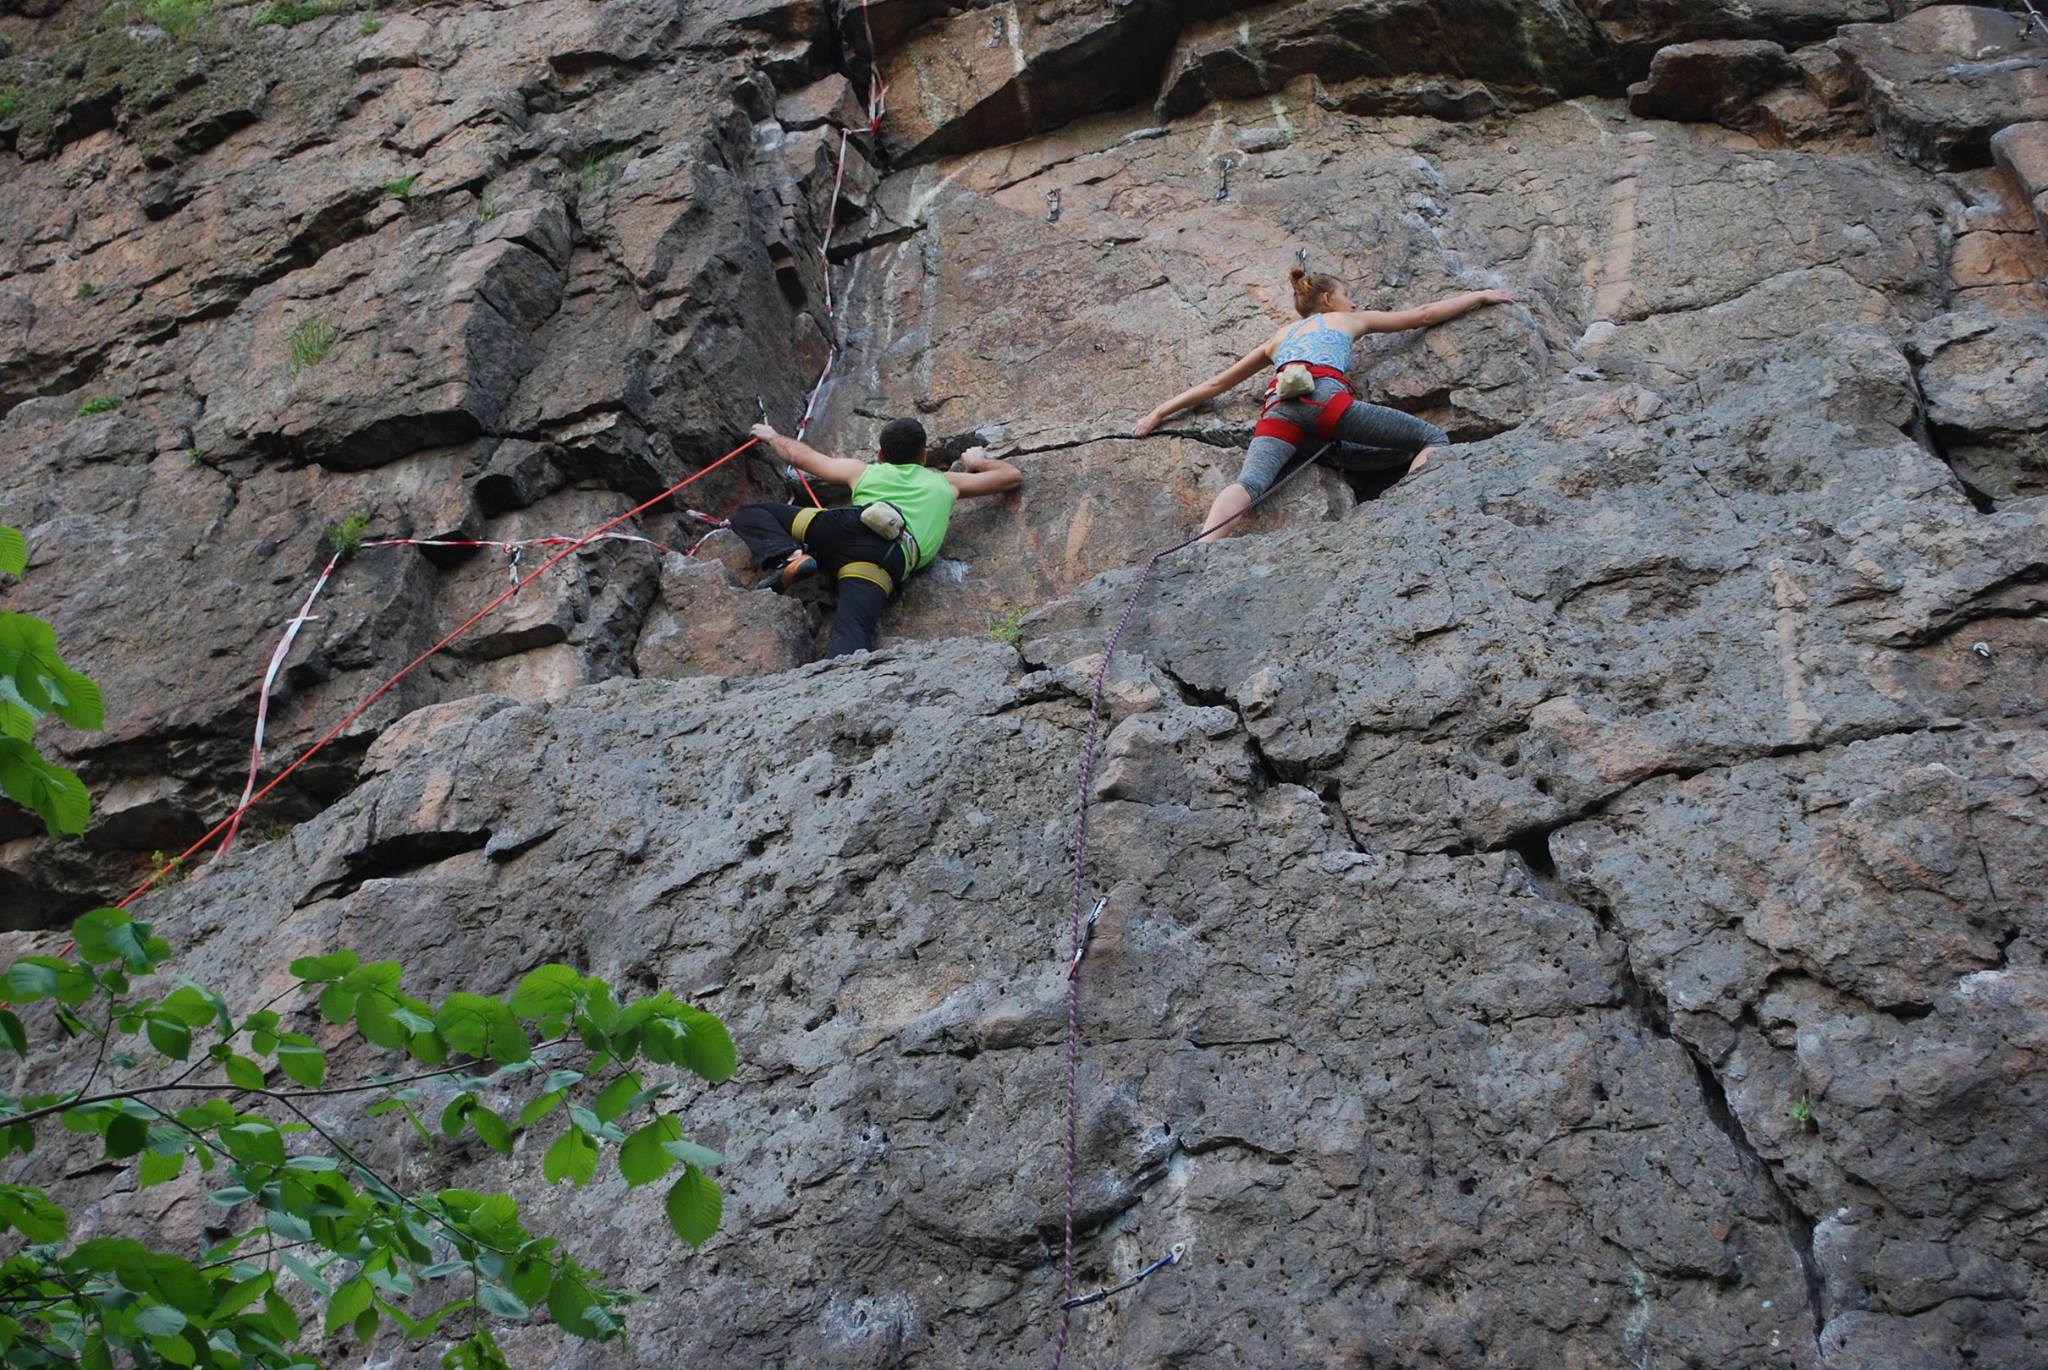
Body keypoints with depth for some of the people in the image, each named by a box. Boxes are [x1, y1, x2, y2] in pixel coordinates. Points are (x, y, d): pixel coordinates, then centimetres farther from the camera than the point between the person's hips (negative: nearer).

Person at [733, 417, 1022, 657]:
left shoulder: (863, 471, 38)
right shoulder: (946, 484, 37)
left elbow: (799, 456, 50)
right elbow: (1012, 476, 47)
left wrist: (773, 437, 71)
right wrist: (977, 462, 66)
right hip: (893, 558, 0)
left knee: (747, 514, 15)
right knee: (852, 633, -24)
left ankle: (789, 558, -16)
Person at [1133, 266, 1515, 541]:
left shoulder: (1278, 338, 41)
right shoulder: (1351, 320, 34)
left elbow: (1216, 384, 40)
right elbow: (1424, 315, 41)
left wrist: (1160, 413, 46)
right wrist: (1481, 296, 54)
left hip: (1278, 408, 3)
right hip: (1324, 397, -3)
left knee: (1250, 482, -23)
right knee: (1434, 438, 3)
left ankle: (1201, 548, -54)